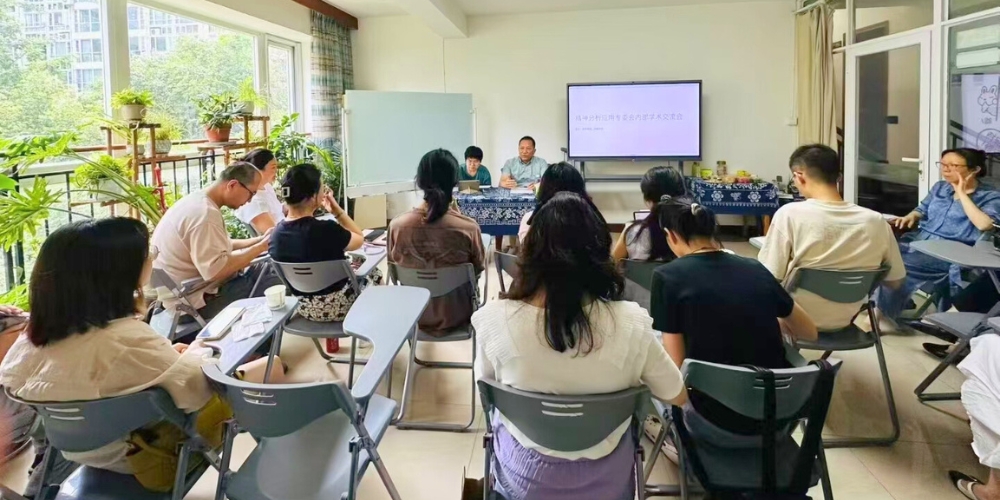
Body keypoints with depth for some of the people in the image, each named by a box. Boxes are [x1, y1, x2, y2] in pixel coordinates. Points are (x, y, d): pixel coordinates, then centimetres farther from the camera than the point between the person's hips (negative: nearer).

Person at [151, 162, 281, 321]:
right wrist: (261, 247, -22)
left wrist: (260, 240, 8)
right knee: (279, 285, -14)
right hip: (200, 297, -11)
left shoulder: (198, 201, 7)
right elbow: (216, 271, -31)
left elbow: (220, 245, 17)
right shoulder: (205, 214, -26)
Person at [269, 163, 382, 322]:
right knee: (374, 275, 22)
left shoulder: (276, 234, -12)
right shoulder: (326, 230, -31)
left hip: (304, 307, 6)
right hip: (336, 305, -6)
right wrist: (337, 210, -12)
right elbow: (360, 239, -11)